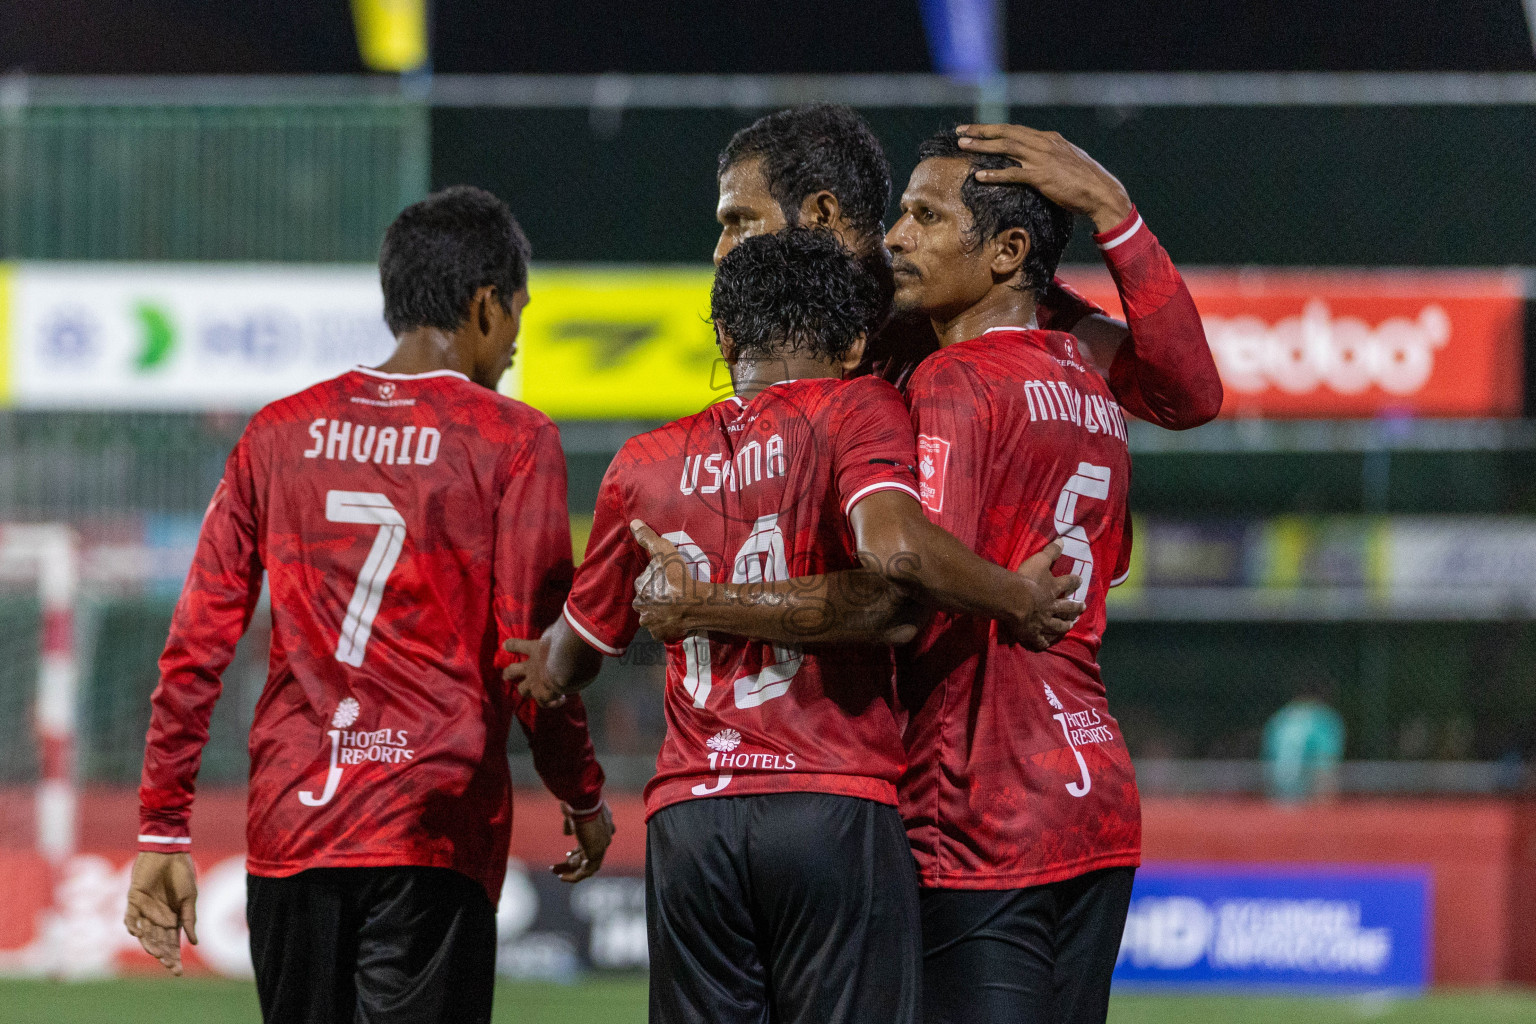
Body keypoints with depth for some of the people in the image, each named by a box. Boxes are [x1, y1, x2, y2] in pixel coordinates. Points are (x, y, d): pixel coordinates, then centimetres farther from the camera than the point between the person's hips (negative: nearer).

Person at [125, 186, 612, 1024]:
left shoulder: (279, 433, 11)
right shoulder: (512, 441, -1)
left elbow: (197, 645, 8)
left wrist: (162, 830, 11)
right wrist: (584, 801, 11)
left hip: (287, 829, 4)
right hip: (433, 832, -4)